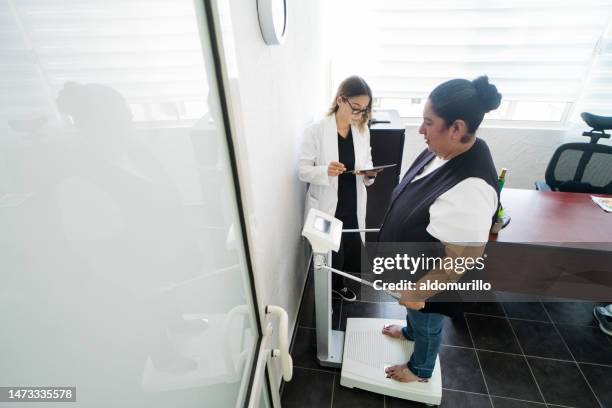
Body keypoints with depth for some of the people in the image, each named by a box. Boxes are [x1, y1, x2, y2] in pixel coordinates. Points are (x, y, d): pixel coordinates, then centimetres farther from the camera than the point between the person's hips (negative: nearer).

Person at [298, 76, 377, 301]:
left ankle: (339, 284, 45)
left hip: (353, 206, 5)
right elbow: (303, 170, -12)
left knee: (352, 253, 13)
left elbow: (366, 163, 11)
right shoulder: (315, 131, -14)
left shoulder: (363, 131, 2)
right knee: (329, 255, 7)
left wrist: (369, 173, -13)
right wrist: (325, 171, -32)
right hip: (326, 207, -4)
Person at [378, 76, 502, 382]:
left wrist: (416, 294, -19)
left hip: (429, 280, -7)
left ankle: (421, 370, 52)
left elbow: (459, 262, -31)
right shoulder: (445, 150, -10)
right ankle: (410, 331, 66)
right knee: (413, 311, 34)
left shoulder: (470, 189, -39)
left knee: (427, 325, 22)